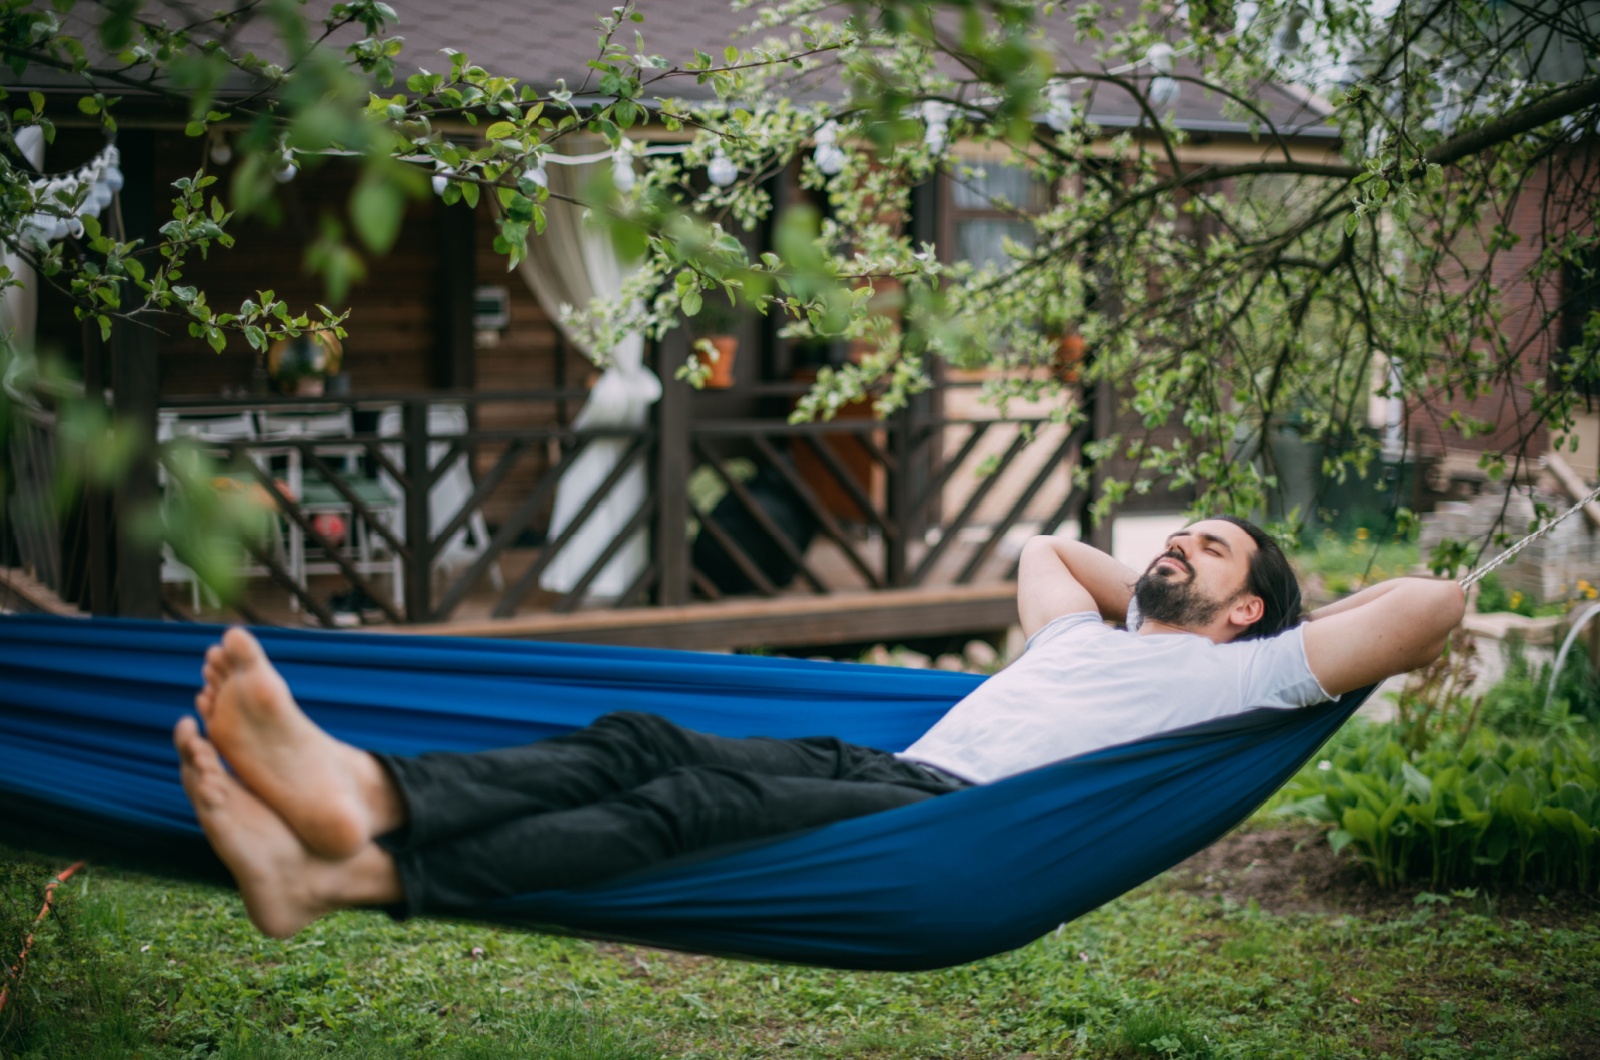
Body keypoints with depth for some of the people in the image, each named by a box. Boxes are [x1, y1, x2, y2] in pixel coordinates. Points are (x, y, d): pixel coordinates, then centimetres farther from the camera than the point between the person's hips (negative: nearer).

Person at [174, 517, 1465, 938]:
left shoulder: (1250, 671, 18)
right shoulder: (1092, 632, 39)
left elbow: (1437, 598, 10)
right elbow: (1044, 546, 59)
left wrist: (1335, 637, 26)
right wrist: (1145, 590, 56)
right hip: (882, 772, 8)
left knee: (703, 804, -32)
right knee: (642, 745, -20)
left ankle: (356, 875, -50)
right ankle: (362, 790, -45)